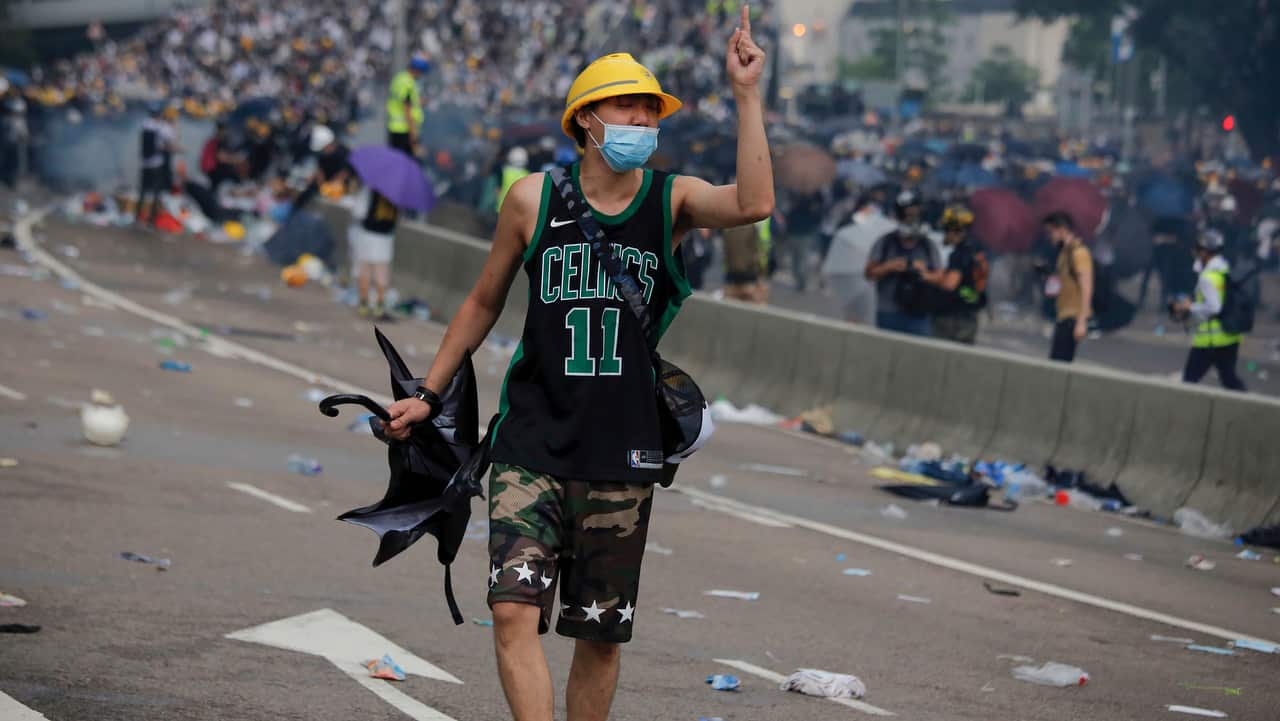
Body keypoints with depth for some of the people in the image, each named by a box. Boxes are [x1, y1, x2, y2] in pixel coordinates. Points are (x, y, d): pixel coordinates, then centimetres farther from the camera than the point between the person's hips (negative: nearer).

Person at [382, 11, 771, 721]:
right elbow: (484, 302, 14)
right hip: (531, 445, -1)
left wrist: (746, 93, -22)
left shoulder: (673, 200, 0)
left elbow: (753, 204, -21)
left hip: (621, 457, 1)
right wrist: (428, 394, 16)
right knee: (514, 610, -17)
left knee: (600, 635, 8)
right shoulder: (533, 199, 1)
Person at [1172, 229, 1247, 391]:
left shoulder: (1208, 277, -17)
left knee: (1191, 378, 3)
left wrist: (1189, 307, -11)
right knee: (1229, 377, 13)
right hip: (1231, 337, 8)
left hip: (1210, 339, -8)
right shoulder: (1228, 272, 10)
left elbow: (1213, 307, -24)